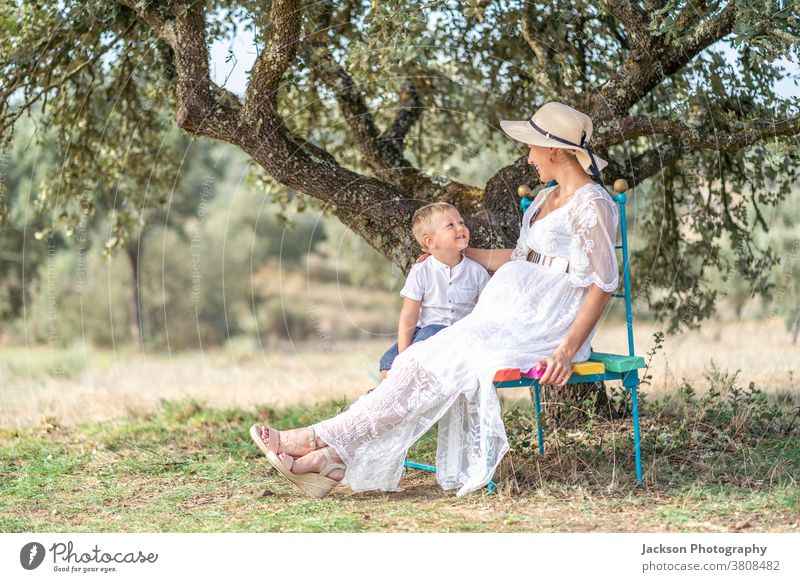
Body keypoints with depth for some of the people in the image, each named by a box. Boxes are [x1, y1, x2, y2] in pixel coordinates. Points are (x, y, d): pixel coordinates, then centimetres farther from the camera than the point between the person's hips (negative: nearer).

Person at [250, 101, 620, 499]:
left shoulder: (591, 204, -9)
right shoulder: (545, 199, 19)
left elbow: (603, 284, -14)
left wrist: (567, 350, -22)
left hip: (548, 327, -8)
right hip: (517, 314, 8)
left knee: (441, 362, -21)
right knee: (425, 359, -12)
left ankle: (323, 439, -21)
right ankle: (335, 458, -23)